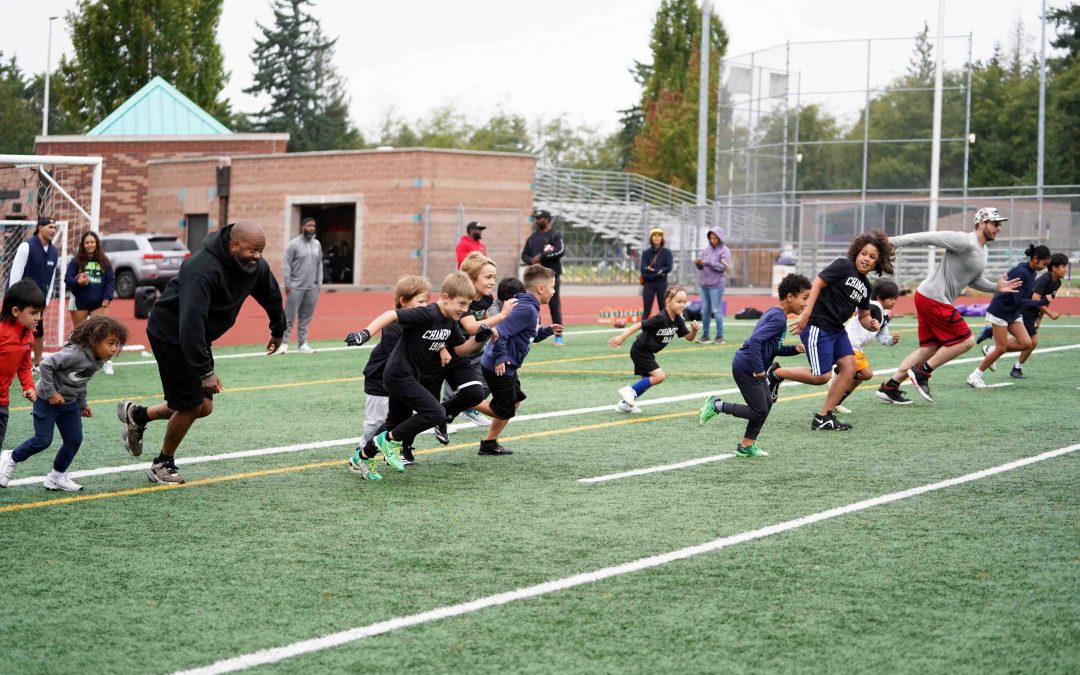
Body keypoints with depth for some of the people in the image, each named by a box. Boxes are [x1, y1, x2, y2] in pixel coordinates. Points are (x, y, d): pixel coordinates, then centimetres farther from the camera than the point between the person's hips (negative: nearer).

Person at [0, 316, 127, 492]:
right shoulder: (75, 354, -31)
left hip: (69, 403, 8)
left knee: (74, 439, 4)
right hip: (47, 400, -8)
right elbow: (46, 364, -32)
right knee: (43, 440, -4)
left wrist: (83, 403, 13)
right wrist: (51, 393, -27)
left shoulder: (98, 361, -2)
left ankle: (57, 477, 19)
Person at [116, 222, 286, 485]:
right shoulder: (204, 270, -34)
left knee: (203, 406, 6)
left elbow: (272, 296, 15)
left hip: (197, 338, 8)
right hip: (169, 332, -8)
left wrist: (278, 331, 31)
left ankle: (137, 415, 27)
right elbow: (191, 323, -40)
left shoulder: (256, 267, -8)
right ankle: (163, 464, 19)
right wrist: (206, 372, -40)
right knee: (190, 405, -5)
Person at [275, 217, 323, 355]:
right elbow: (287, 265, -6)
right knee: (289, 316, -4)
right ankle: (284, 343, -1)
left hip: (311, 288, 5)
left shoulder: (317, 244, 11)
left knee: (306, 317, 7)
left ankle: (302, 344, 12)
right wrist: (287, 285, -10)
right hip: (296, 287, -5)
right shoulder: (294, 244, -5)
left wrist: (319, 284, 10)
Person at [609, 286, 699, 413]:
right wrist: (622, 337, -28)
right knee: (659, 376, -15)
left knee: (648, 380, 17)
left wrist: (694, 329, -19)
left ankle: (625, 404, 28)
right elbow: (639, 325, -26)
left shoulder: (678, 320, -3)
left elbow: (689, 338, 3)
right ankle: (630, 390, -3)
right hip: (640, 350, -9)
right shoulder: (660, 318, -27)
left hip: (647, 353, 9)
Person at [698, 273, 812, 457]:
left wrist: (794, 349, 7)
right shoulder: (779, 318, -18)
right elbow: (755, 340, -28)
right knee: (760, 411, -4)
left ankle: (747, 446, 21)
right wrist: (759, 369, -25)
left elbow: (773, 348, 21)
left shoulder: (773, 313, 13)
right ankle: (717, 406, 5)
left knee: (767, 403, 13)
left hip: (754, 368, 10)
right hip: (746, 368, -10)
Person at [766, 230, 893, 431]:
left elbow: (864, 316, 22)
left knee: (849, 368, -3)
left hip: (836, 330, 9)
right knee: (821, 376, -11)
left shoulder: (865, 286, 15)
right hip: (817, 326, -9)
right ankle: (776, 373, 11)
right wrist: (806, 313, -22)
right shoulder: (843, 266, -9)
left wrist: (871, 324, -2)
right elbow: (817, 283, -15)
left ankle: (823, 418, 4)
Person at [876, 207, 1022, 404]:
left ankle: (889, 386, 11)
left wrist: (996, 287, 11)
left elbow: (974, 280, 24)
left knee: (930, 348, 12)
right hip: (934, 299, -10)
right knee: (966, 341, -4)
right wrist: (895, 241, -26)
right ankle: (922, 372, 1)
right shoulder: (964, 241, -17)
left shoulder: (982, 251, 15)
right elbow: (929, 237, -21)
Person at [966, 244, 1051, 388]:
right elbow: (1019, 300, -26)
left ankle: (990, 350, 14)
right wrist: (1043, 302, -28)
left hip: (1014, 314, 8)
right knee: (1001, 349, -6)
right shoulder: (1020, 272, -24)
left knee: (1026, 343, -5)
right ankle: (975, 376, 9)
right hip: (1000, 311, -8)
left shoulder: (1032, 273, 3)